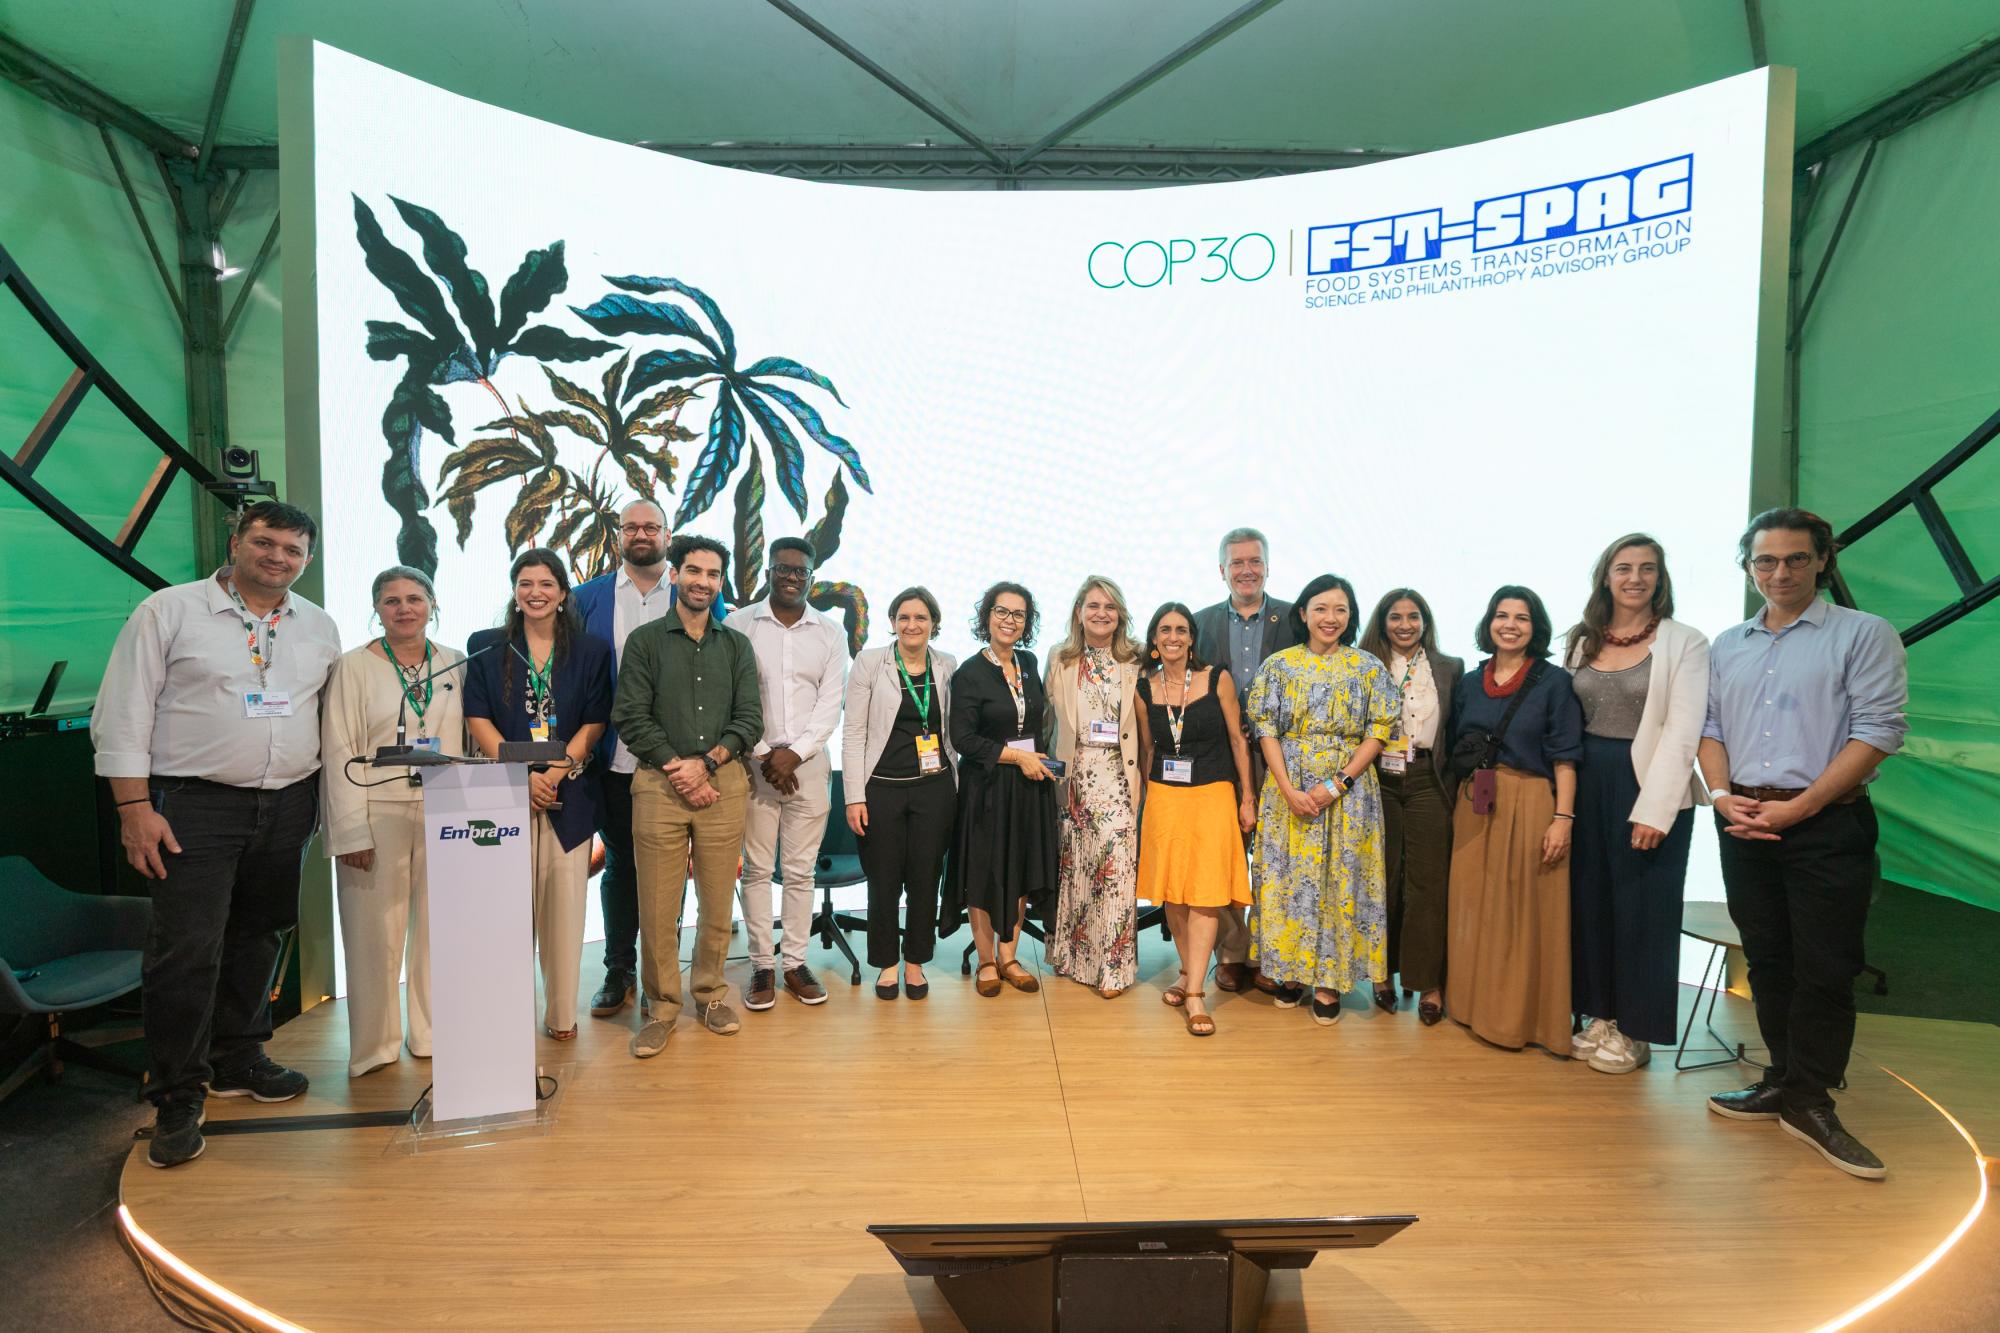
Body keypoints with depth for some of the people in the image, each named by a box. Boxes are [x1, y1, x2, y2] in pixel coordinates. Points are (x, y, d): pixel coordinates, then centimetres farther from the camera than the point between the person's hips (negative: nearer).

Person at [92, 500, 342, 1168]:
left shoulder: (319, 627, 9)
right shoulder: (169, 611, -3)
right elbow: (123, 714, -5)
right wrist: (134, 806, -11)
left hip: (288, 806, 5)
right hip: (198, 805, -4)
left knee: (259, 939, 14)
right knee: (186, 952, -5)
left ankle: (237, 1059, 30)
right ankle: (177, 1100, 8)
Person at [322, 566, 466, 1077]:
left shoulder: (455, 664, 9)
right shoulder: (353, 667, 0)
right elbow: (339, 754, -4)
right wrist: (351, 832, -10)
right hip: (377, 815, -2)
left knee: (436, 928, 8)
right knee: (376, 934, 3)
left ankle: (434, 1035, 21)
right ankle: (374, 1046, 16)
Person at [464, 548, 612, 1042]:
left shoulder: (591, 650, 6)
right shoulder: (486, 648, 8)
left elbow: (594, 723, 2)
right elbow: (477, 719, 1)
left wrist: (556, 772, -12)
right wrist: (522, 774, -12)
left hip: (569, 793, 0)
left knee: (564, 902, 3)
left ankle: (561, 1012, 14)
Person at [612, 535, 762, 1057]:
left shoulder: (736, 646, 13)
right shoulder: (645, 641, 7)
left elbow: (750, 720, 6)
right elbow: (631, 717, -2)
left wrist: (705, 762, -8)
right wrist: (677, 769, -9)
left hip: (724, 783, 2)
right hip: (659, 784, -2)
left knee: (718, 901, 6)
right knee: (657, 905, 0)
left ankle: (711, 994, 23)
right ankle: (661, 1005, 15)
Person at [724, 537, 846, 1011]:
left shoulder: (831, 633, 6)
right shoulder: (739, 625, 0)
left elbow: (830, 705, 2)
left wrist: (794, 753, -9)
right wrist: (763, 756, -8)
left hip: (809, 763, 1)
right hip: (753, 762, -1)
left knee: (800, 870, 6)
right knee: (757, 869, 4)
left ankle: (795, 961, 16)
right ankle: (762, 965, 14)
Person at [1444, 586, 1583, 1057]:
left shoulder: (1553, 682, -2)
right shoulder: (1470, 683, 10)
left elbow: (1565, 758, -6)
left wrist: (1563, 818, -14)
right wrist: (1455, 807, 7)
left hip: (1530, 806, -4)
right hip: (1473, 808, 4)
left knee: (1525, 913, 1)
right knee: (1473, 908, 10)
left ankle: (1522, 1017, 15)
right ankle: (1475, 1004, 25)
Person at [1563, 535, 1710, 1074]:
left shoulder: (1684, 642, -4)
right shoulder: (1584, 641, 10)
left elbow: (1683, 731, -11)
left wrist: (1655, 809, -16)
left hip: (1649, 787, -4)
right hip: (1587, 783, 5)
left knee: (1641, 909, 4)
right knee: (1589, 902, 9)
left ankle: (1635, 1030, 18)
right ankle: (1601, 1016, 24)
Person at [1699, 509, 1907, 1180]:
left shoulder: (1864, 634, -2)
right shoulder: (1727, 646, 13)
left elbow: (1877, 731, -10)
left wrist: (1798, 807, -15)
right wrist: (1721, 794, -5)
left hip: (1827, 826, -4)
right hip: (1744, 823, 5)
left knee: (1824, 969, 0)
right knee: (1767, 960, 12)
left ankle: (1808, 1103, 12)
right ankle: (1785, 1081, 24)